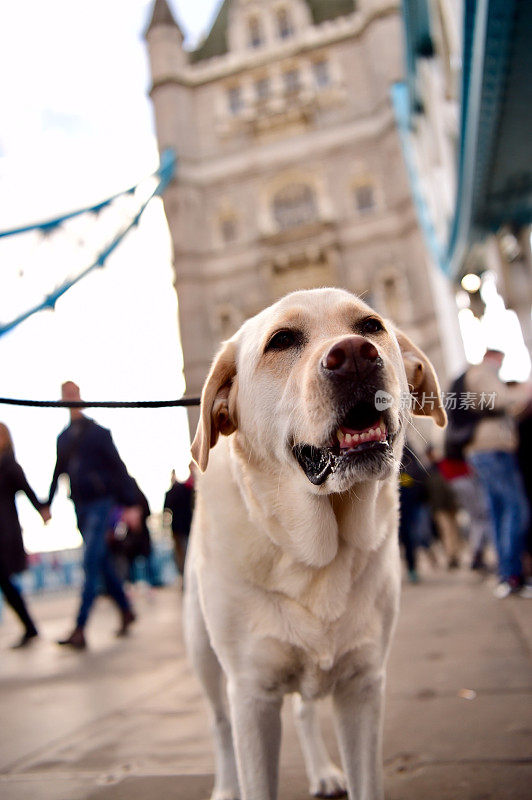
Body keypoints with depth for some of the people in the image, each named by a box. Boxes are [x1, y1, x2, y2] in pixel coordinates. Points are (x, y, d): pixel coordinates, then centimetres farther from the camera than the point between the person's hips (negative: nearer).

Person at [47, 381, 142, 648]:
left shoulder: (96, 432, -5)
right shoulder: (64, 438, 12)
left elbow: (118, 467, -7)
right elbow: (58, 471, 19)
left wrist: (130, 504, -11)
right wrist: (47, 503, 13)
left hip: (101, 503, -6)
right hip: (81, 506, 6)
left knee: (91, 565, -10)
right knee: (103, 564, 13)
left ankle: (80, 630, -11)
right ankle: (126, 611, 27)